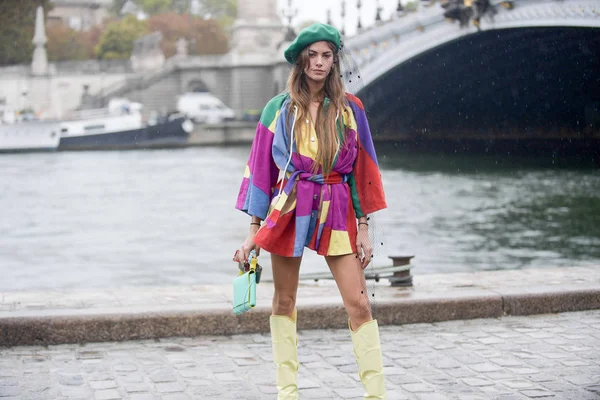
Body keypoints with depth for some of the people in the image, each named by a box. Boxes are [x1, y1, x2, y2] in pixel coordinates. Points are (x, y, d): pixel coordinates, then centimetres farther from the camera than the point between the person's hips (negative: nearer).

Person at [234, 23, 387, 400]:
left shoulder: (350, 109, 4)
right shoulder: (279, 109, 2)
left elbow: (361, 169, 5)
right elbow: (260, 169, 4)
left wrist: (364, 228, 0)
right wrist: (254, 230, 1)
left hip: (336, 212, 0)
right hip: (289, 209, 0)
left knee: (359, 304, -6)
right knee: (284, 302, 7)